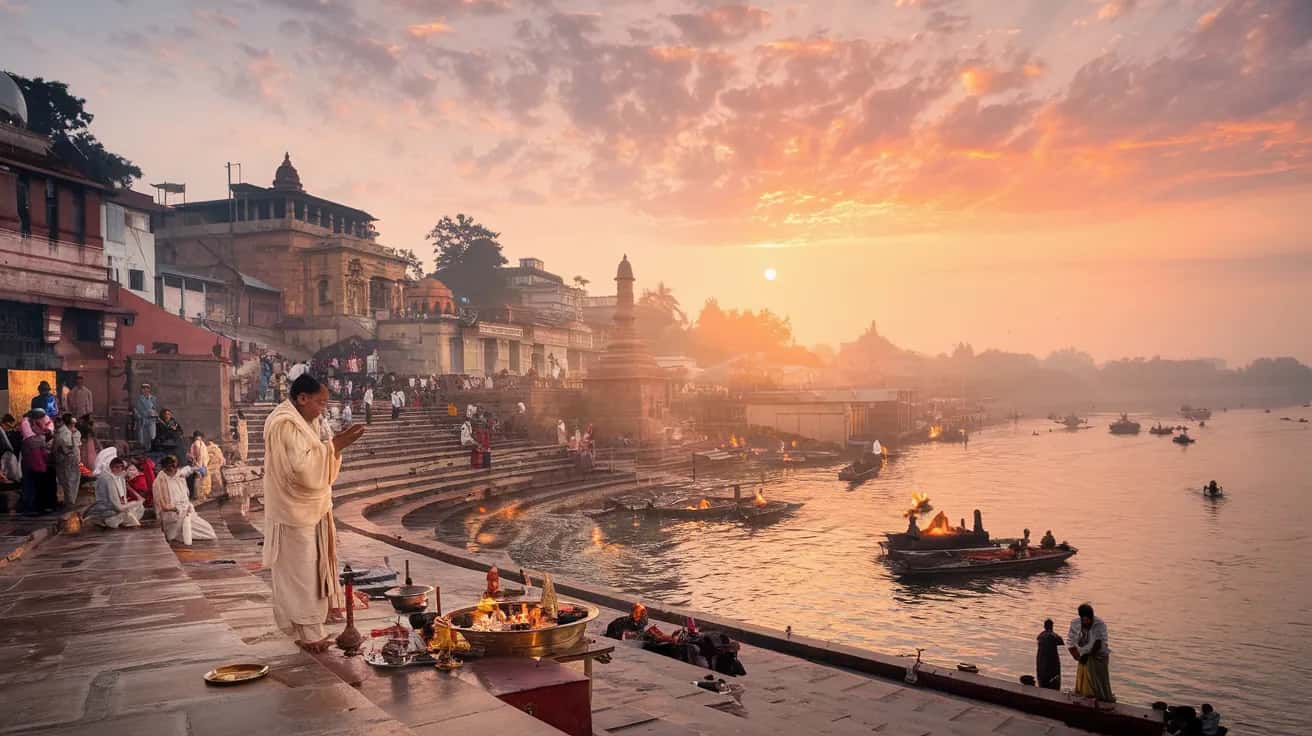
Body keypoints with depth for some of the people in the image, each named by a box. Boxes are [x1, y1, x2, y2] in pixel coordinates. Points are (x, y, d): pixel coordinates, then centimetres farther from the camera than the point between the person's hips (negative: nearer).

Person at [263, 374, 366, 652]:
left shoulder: (302, 422, 12)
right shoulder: (284, 424, -19)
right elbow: (302, 467, -27)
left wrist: (335, 446, 3)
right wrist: (333, 446, -24)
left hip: (309, 511, 10)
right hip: (294, 514, -10)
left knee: (310, 570, 17)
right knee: (300, 572, -2)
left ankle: (310, 628, 28)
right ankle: (308, 633, 6)